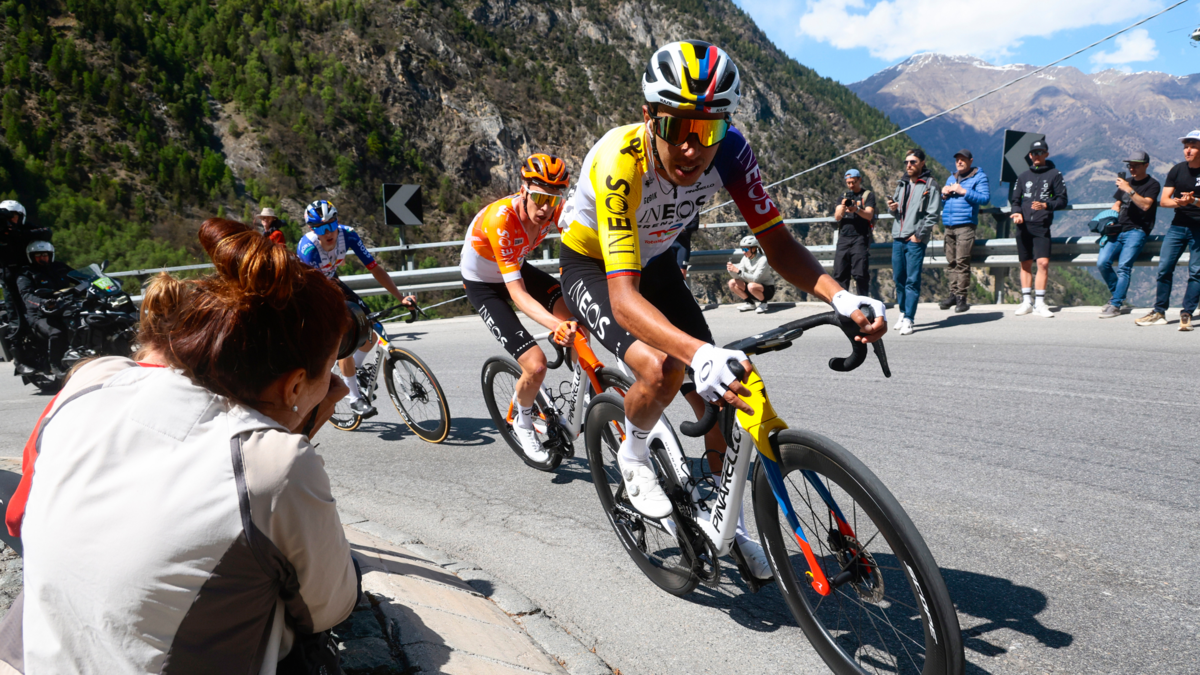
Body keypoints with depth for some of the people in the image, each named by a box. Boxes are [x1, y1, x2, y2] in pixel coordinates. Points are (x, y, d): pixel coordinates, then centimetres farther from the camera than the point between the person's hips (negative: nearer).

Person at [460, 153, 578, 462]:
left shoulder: (553, 210, -19)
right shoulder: (500, 219, -36)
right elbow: (518, 293, -39)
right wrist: (556, 326, -53)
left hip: (518, 268, 6)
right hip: (484, 285, -5)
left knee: (577, 321, -21)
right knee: (536, 366, -19)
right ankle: (523, 424, 12)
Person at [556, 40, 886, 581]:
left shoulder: (728, 151, -26)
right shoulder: (619, 162, -39)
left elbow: (778, 243, -21)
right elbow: (623, 296, -47)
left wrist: (840, 298, -40)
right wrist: (700, 353, -64)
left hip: (654, 260, 4)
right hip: (592, 267, -4)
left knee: (718, 394, -4)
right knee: (662, 367, -31)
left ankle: (731, 522, 18)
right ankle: (633, 456, 3)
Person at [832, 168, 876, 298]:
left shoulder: (868, 195, 7)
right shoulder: (844, 196, 19)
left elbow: (869, 215, -8)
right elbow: (837, 217, 6)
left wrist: (857, 210, -28)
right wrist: (843, 206, -15)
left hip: (860, 238, -4)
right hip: (843, 239, 4)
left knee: (861, 274, -9)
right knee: (840, 274, 2)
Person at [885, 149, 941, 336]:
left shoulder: (930, 185, -1)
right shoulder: (902, 183, 17)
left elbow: (933, 214, -7)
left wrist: (919, 235, -13)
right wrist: (892, 207, 0)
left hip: (916, 240, -6)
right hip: (898, 238, 6)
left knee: (912, 280, -7)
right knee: (899, 278, 8)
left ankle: (908, 319, -7)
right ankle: (903, 312, 21)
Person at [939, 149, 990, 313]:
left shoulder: (979, 177, 5)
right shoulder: (951, 178, 24)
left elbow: (985, 198, -8)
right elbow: (943, 204, 28)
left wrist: (964, 191, -13)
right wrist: (944, 195, 6)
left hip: (965, 225, -6)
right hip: (949, 225, 6)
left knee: (962, 261, -11)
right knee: (951, 262, 3)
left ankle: (962, 297, -10)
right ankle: (954, 294, 9)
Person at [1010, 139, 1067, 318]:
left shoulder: (1054, 174, 6)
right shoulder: (1023, 176, 16)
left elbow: (1062, 200, 2)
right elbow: (1015, 199, 17)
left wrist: (1046, 205, -17)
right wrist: (1017, 212, -4)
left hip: (1042, 226, -3)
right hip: (1023, 226, 3)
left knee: (1043, 262, -14)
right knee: (1025, 264, 6)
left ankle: (1040, 303, -7)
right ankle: (1026, 301, 12)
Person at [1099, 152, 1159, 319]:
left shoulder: (1152, 184, 2)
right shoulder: (1126, 182, 21)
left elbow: (1145, 205, -14)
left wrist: (1129, 190, -21)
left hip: (1136, 231, -5)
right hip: (1118, 230, 6)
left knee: (1123, 266, -20)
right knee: (1102, 263, -13)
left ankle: (1115, 305, -17)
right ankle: (1118, 295, 6)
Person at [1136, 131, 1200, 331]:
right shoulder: (1177, 170, 6)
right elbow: (1163, 201, 3)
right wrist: (1178, 202, -17)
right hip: (1178, 225, 3)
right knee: (1164, 268, -1)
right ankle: (1159, 312, 6)